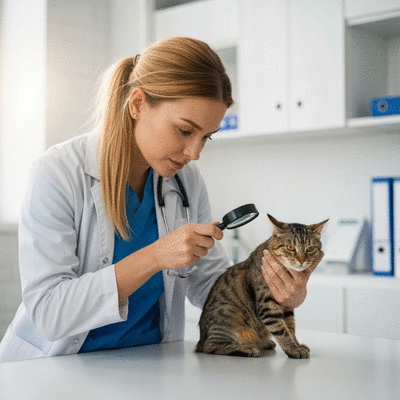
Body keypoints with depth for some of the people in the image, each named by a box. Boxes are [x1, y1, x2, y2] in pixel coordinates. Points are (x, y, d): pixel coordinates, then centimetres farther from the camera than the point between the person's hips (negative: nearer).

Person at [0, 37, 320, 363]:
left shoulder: (186, 180, 0)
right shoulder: (58, 174, -16)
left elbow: (208, 282, 5)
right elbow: (47, 313, -21)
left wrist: (277, 293, -13)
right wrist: (154, 257, -28)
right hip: (56, 371, -3)